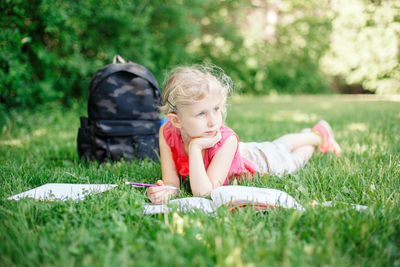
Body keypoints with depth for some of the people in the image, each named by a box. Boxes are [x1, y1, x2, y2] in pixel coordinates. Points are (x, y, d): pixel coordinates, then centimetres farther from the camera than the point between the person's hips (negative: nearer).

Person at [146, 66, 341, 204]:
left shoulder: (226, 139, -45)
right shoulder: (167, 133, -34)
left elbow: (204, 193, -49)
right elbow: (172, 183, -31)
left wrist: (194, 147, -54)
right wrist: (167, 191, -53)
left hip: (260, 159, -4)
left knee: (293, 157, 28)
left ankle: (319, 134, 57)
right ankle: (307, 133, 59)